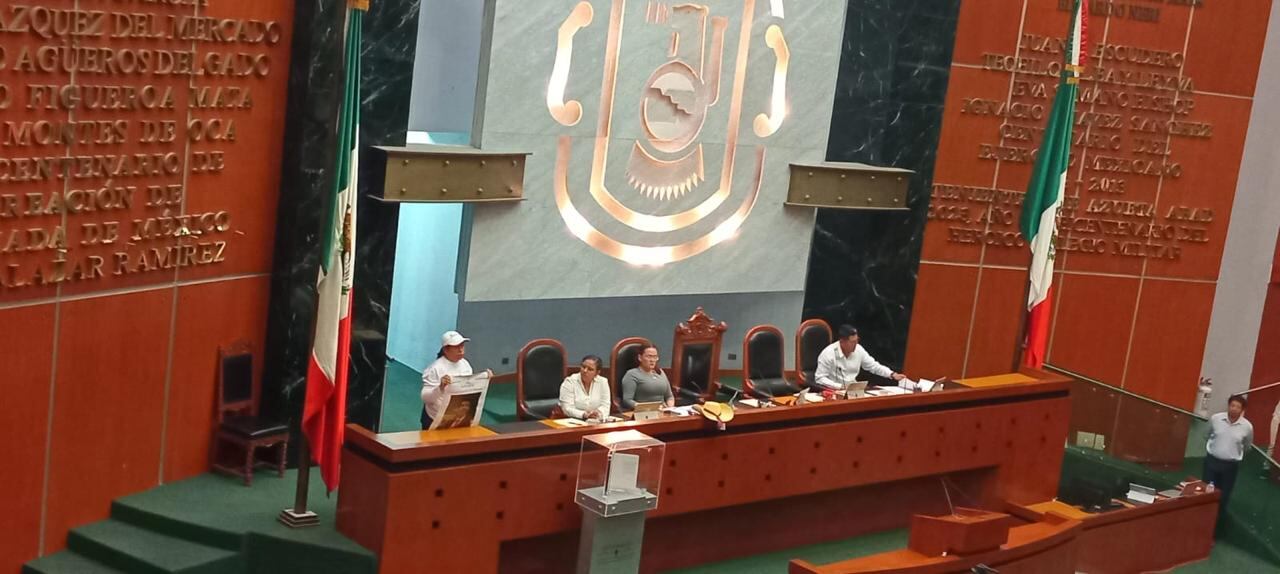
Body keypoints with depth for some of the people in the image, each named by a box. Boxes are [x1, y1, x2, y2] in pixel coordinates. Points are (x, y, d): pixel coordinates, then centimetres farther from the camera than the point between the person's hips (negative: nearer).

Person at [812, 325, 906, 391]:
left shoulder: (858, 350, 1)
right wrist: (840, 387, -23)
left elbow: (874, 366, 12)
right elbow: (820, 379, -14)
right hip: (834, 391, -6)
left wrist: (893, 375, -1)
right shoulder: (828, 354, -16)